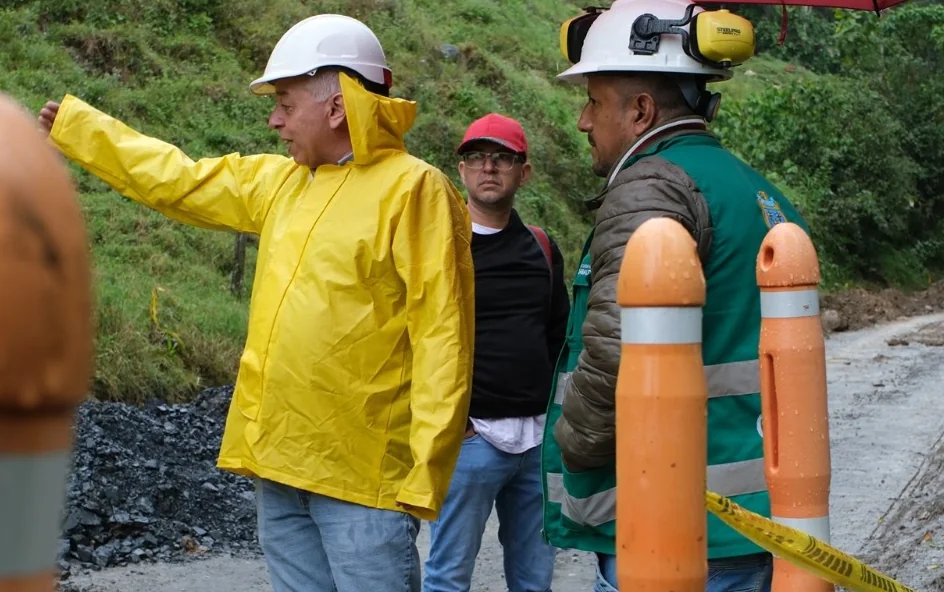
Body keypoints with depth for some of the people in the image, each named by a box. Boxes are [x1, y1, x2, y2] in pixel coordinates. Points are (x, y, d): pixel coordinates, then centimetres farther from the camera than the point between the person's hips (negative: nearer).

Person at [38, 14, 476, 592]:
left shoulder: (413, 188, -10)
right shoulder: (280, 182, 14)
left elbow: (442, 340, -15)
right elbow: (177, 179, 26)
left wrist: (426, 475, -19)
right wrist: (71, 124, 32)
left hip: (363, 476, -8)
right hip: (280, 465, 8)